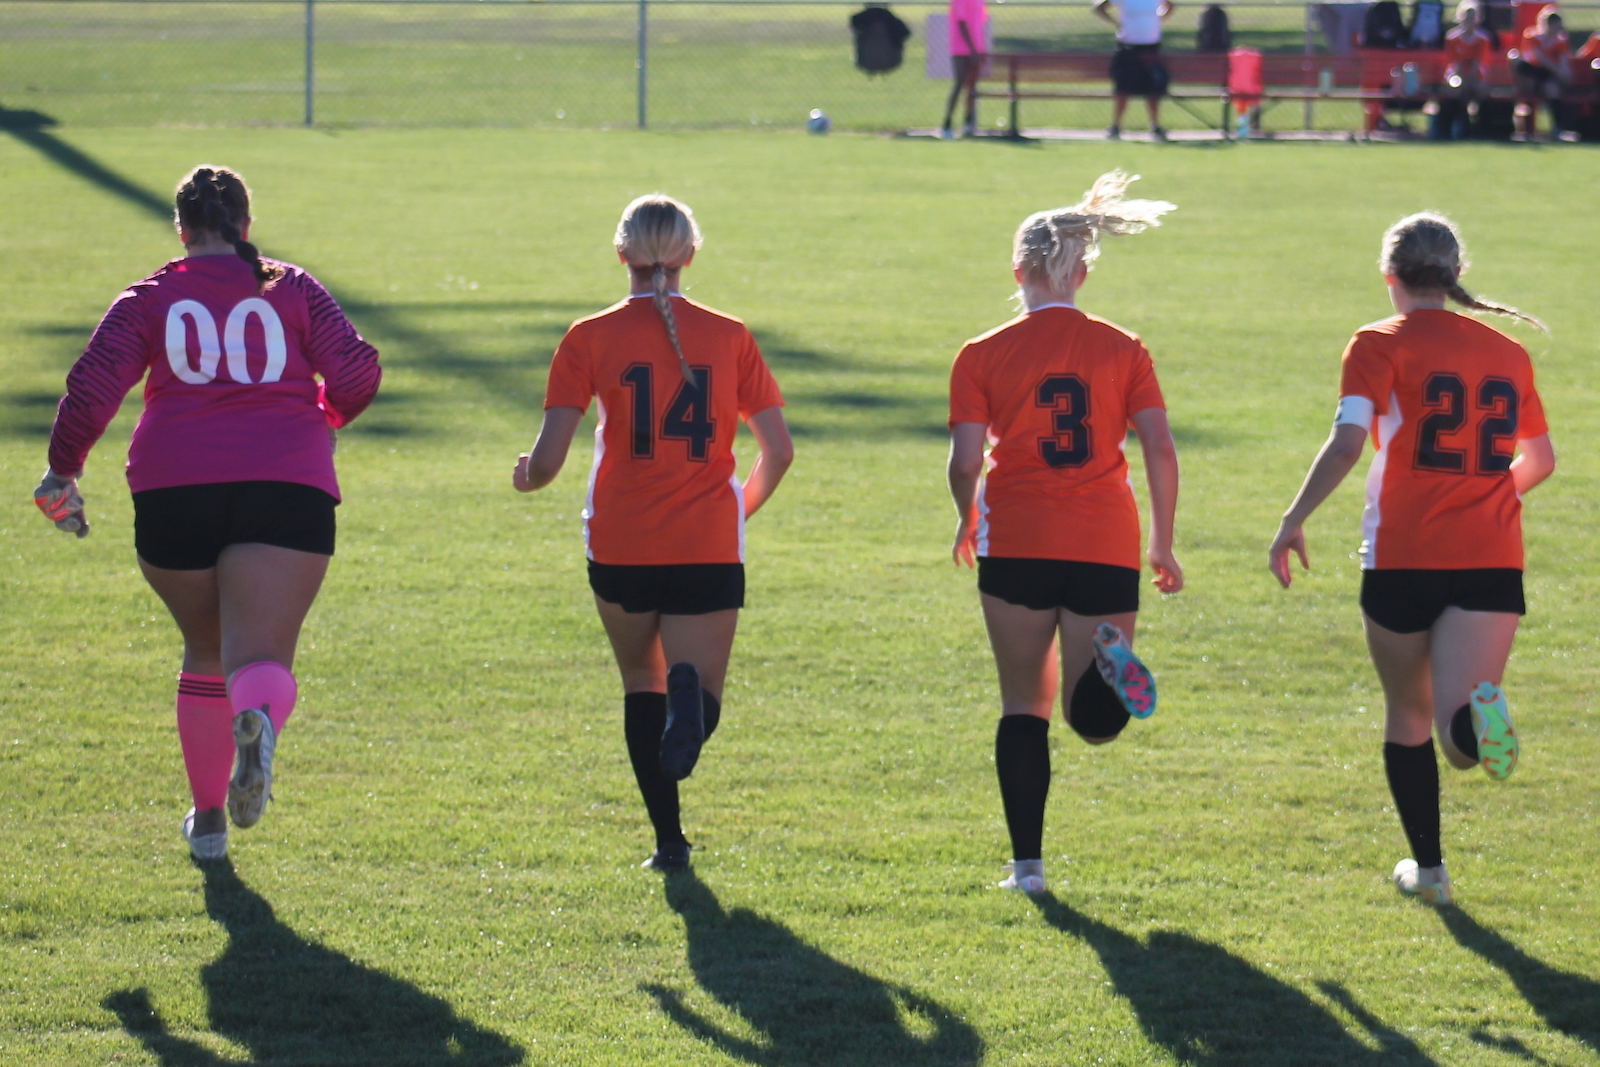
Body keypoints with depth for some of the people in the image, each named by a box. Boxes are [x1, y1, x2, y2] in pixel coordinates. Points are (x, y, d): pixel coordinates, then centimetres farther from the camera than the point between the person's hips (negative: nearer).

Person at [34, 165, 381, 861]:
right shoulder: (293, 291, 14)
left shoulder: (148, 300, 12)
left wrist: (62, 469, 14)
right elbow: (356, 375, 5)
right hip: (288, 485, -1)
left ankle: (207, 817, 28)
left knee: (206, 653, 21)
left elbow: (92, 390, 0)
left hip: (174, 490, 1)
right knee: (260, 656, -10)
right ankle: (259, 720, -47)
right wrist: (324, 417, 27)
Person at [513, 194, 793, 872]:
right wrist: (742, 509, 23)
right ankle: (690, 690, -35)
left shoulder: (591, 338, -1)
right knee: (695, 699, 4)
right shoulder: (729, 337, 4)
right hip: (709, 548, 0)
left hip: (621, 544, 0)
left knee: (641, 682, 20)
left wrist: (527, 478, 18)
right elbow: (778, 451, 4)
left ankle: (668, 838, 9)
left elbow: (548, 458, -6)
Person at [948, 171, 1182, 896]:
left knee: (1024, 707, 11)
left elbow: (965, 461, -4)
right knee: (1098, 723, 5)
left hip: (1016, 543, -1)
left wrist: (968, 523, 16)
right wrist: (1163, 545, 8)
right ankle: (1106, 660, -30)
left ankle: (1028, 863, 6)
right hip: (1106, 546, 1)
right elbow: (1160, 450, -2)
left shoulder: (982, 356, 1)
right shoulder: (1123, 350, 5)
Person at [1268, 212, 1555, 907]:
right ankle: (1479, 717, -44)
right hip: (1491, 563, 2)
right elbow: (1539, 462, 24)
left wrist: (1292, 522, -9)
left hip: (1401, 558, -2)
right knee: (1462, 735, -8)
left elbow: (1346, 445, -15)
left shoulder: (1380, 346, -1)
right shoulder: (1507, 352, 13)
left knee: (1408, 714, 18)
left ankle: (1427, 868, 24)